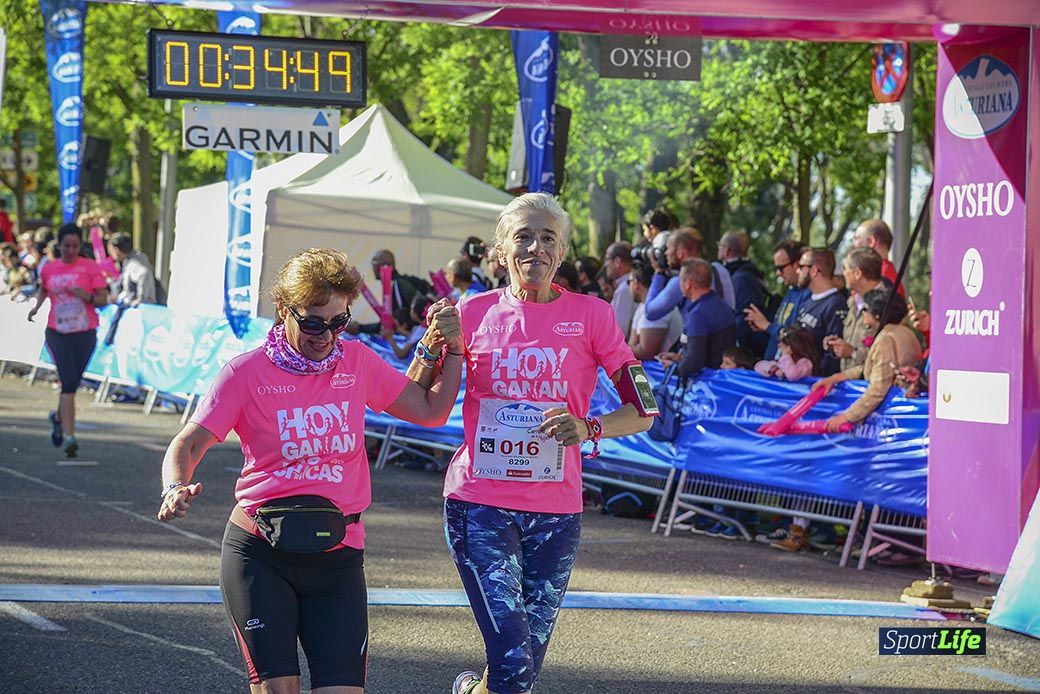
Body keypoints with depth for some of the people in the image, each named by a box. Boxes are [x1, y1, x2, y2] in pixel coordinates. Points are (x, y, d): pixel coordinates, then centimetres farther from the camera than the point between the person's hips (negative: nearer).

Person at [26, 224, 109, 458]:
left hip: (85, 333, 0)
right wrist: (37, 305, 9)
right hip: (57, 333, 0)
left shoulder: (90, 267, -2)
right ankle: (69, 436, -19)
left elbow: (103, 299, -3)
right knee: (69, 381, -16)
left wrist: (87, 296, -21)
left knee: (72, 383, 11)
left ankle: (58, 417, 43)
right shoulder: (49, 269, 6)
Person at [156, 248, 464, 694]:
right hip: (260, 552, -2)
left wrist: (447, 346, 8)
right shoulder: (247, 372, -2)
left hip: (337, 557, 3)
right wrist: (176, 489, -28)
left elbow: (430, 409, 18)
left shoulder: (357, 361, 8)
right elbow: (189, 443, -8)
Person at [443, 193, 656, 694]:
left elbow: (642, 411, 0)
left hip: (555, 508, 2)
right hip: (480, 503, -1)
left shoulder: (590, 316, 0)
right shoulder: (474, 313, 2)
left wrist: (589, 429, -19)